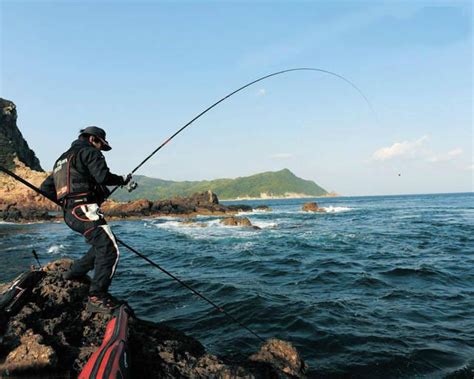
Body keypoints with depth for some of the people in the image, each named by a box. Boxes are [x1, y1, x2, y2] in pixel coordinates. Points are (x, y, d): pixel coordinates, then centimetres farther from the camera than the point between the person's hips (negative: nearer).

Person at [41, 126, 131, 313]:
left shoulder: (62, 159, 29)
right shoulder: (89, 152, 2)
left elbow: (46, 187, 27)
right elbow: (103, 176, -15)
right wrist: (122, 180, 1)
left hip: (70, 214, 10)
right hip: (85, 210, -10)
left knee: (101, 245, 22)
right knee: (109, 250, -15)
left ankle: (75, 272, 30)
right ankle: (96, 298, -18)